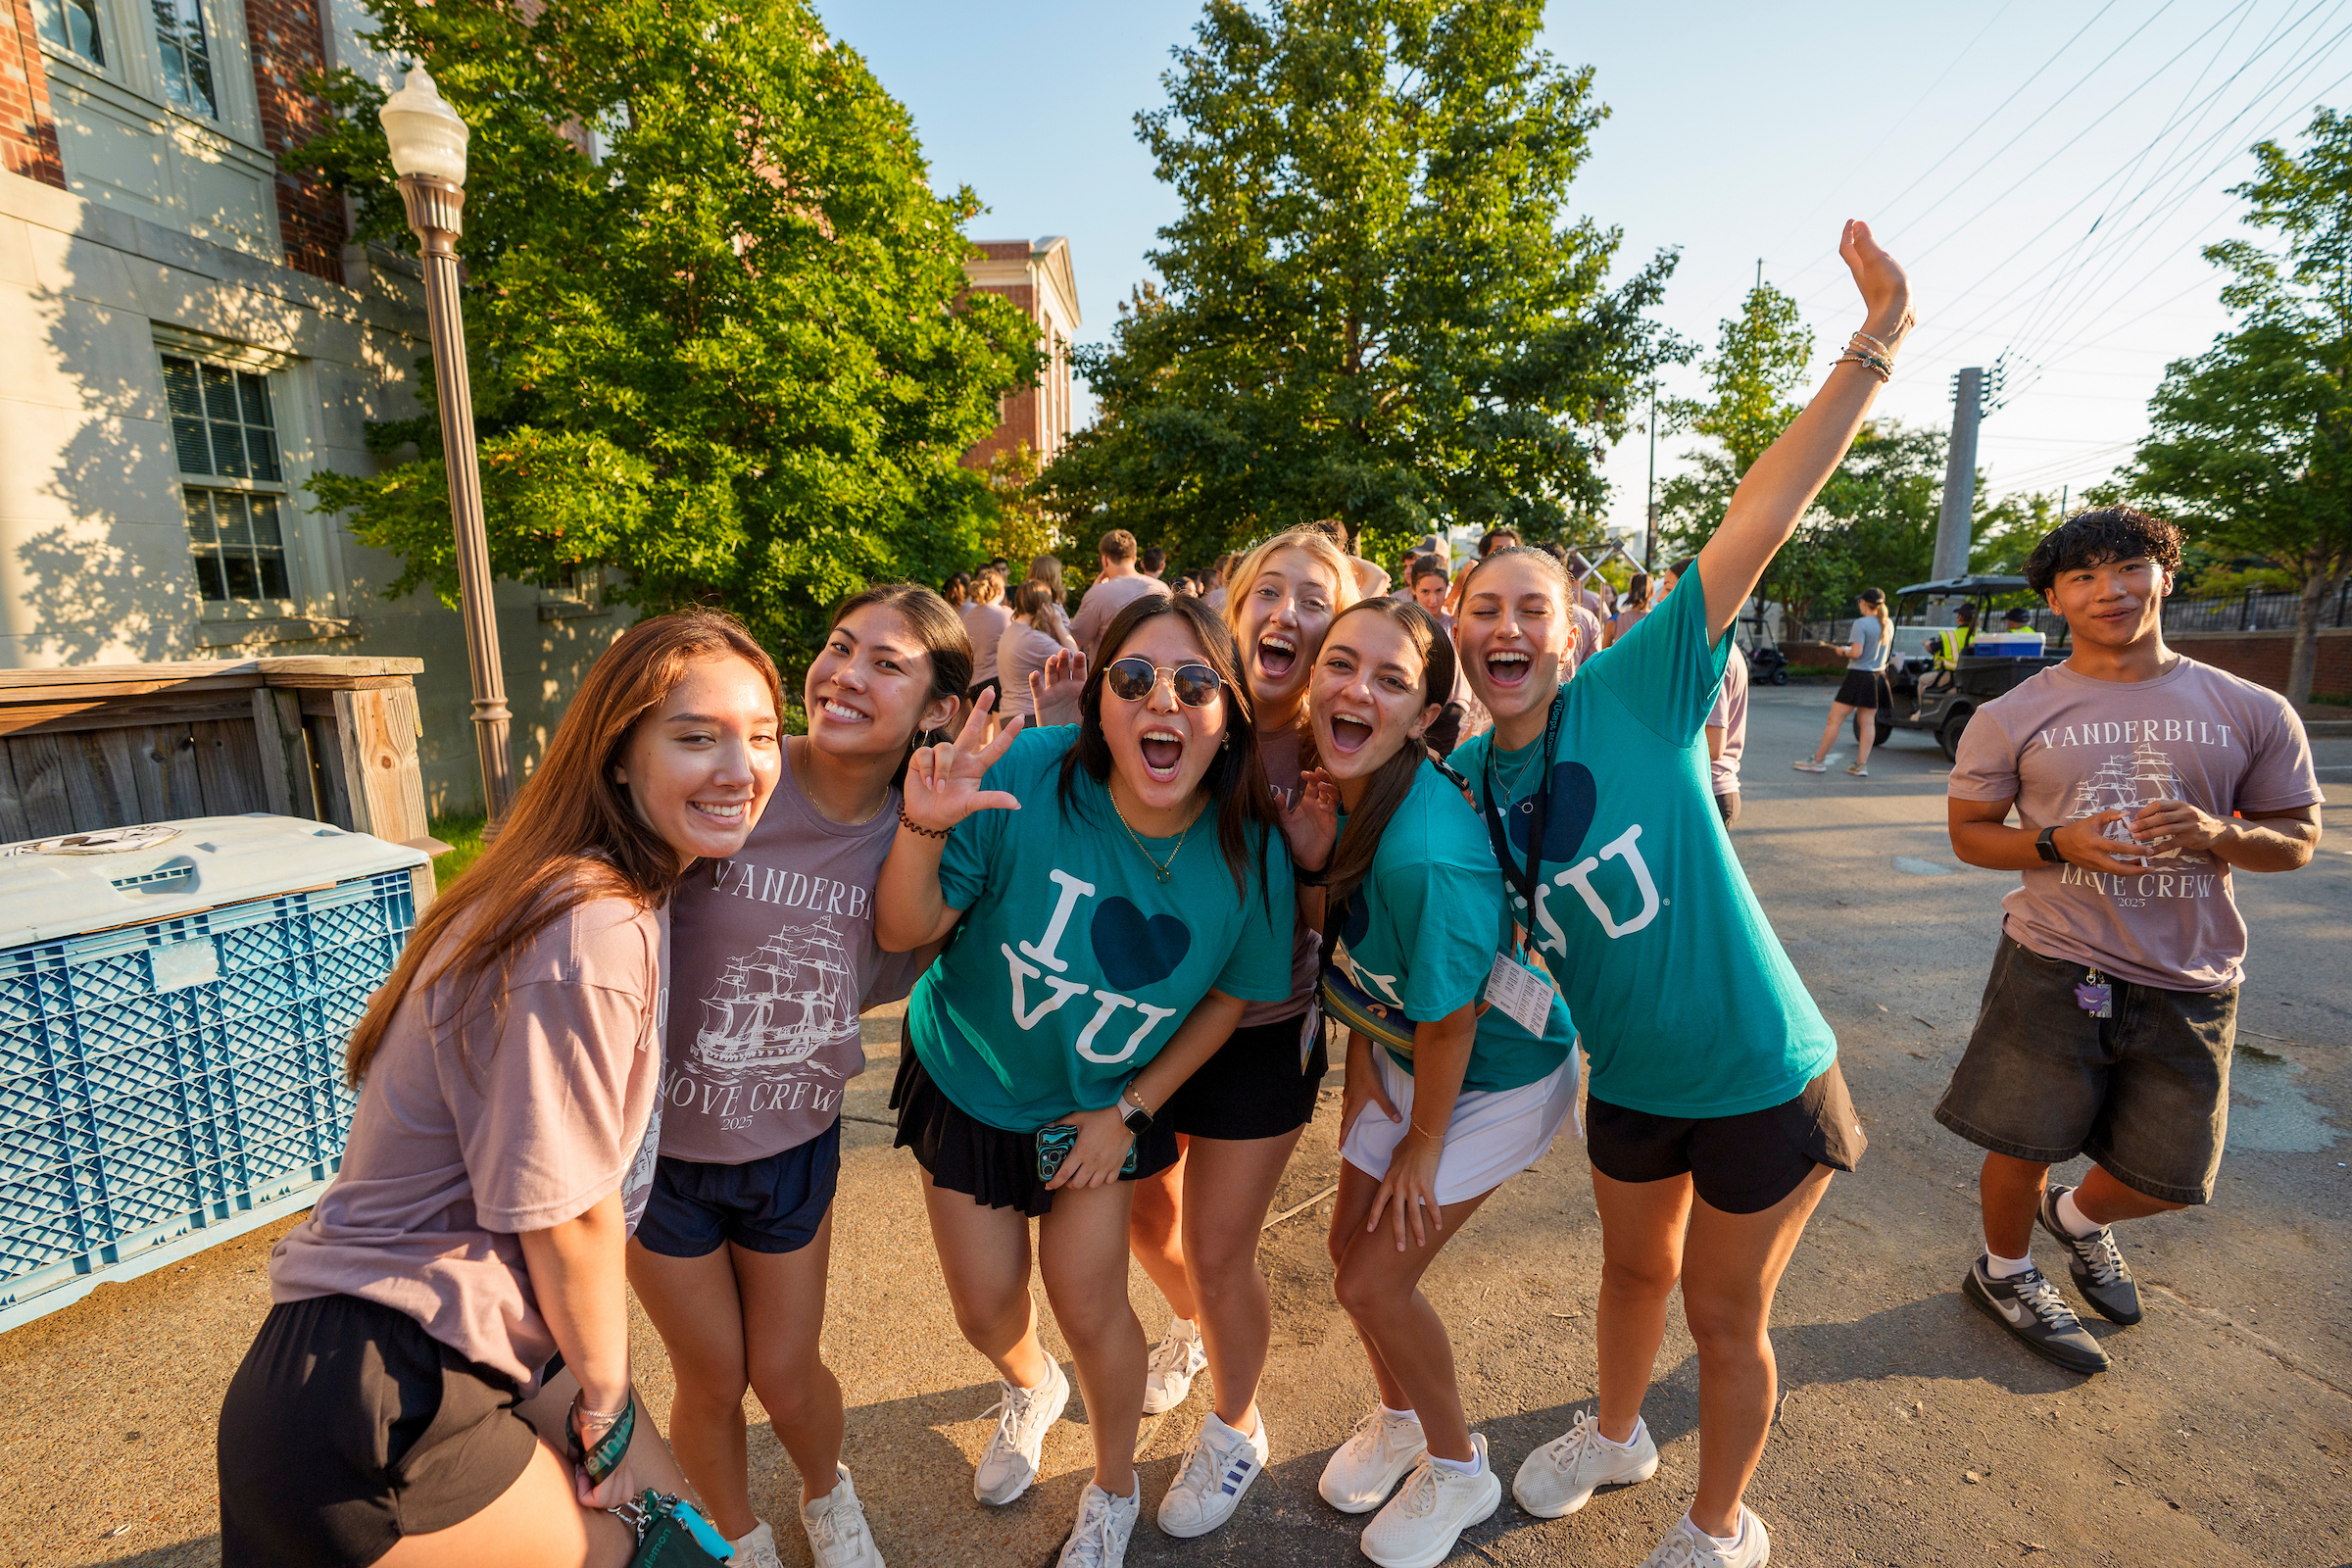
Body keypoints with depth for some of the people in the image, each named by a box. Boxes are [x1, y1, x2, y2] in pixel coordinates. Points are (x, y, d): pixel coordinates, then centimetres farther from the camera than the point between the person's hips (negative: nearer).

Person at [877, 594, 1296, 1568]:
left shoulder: (1251, 857, -23)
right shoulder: (1026, 777, -30)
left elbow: (1230, 995, -6)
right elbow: (904, 933, -23)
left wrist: (1132, 1108, -6)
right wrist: (924, 830, -42)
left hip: (1105, 1100, 0)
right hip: (967, 1077, 1)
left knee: (1087, 1303, 5)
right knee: (986, 1308, 14)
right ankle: (1031, 1387, 55)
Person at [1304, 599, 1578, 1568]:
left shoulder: (1427, 853, -38)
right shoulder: (1333, 790, -15)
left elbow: (1447, 1023, -25)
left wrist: (1421, 1148, -10)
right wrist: (1361, 1065, 0)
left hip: (1498, 1077, -6)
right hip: (1401, 1052, 7)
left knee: (1376, 1279, 1)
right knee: (1351, 1243, 15)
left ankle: (1458, 1469, 34)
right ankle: (1398, 1417, 47)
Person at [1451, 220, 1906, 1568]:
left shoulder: (1637, 691, -20)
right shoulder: (1461, 788, -8)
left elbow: (1760, 519, -25)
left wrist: (1876, 344, -28)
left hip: (1761, 1078, -3)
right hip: (1626, 1082, 4)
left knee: (1725, 1315, 16)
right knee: (1636, 1268, 26)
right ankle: (1617, 1435, 56)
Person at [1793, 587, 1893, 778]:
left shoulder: (1861, 623, -13)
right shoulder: (1888, 624, 10)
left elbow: (1856, 652, -21)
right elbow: (1886, 651, 21)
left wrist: (1844, 651, 0)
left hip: (1859, 676, -8)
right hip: (1878, 676, 8)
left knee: (1834, 720, -1)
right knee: (1867, 722, 9)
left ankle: (1817, 760, 3)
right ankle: (1861, 764, 8)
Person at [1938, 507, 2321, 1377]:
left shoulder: (2252, 712, 2)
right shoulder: (2010, 718, -3)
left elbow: (2299, 839, 7)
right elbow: (1969, 832, 2)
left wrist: (2217, 832, -16)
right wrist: (2058, 843, -18)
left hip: (2189, 986, 3)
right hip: (2054, 968, -2)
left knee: (2168, 1177, 13)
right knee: (2024, 1146, 7)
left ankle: (2077, 1217, 46)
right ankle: (2004, 1272, 34)